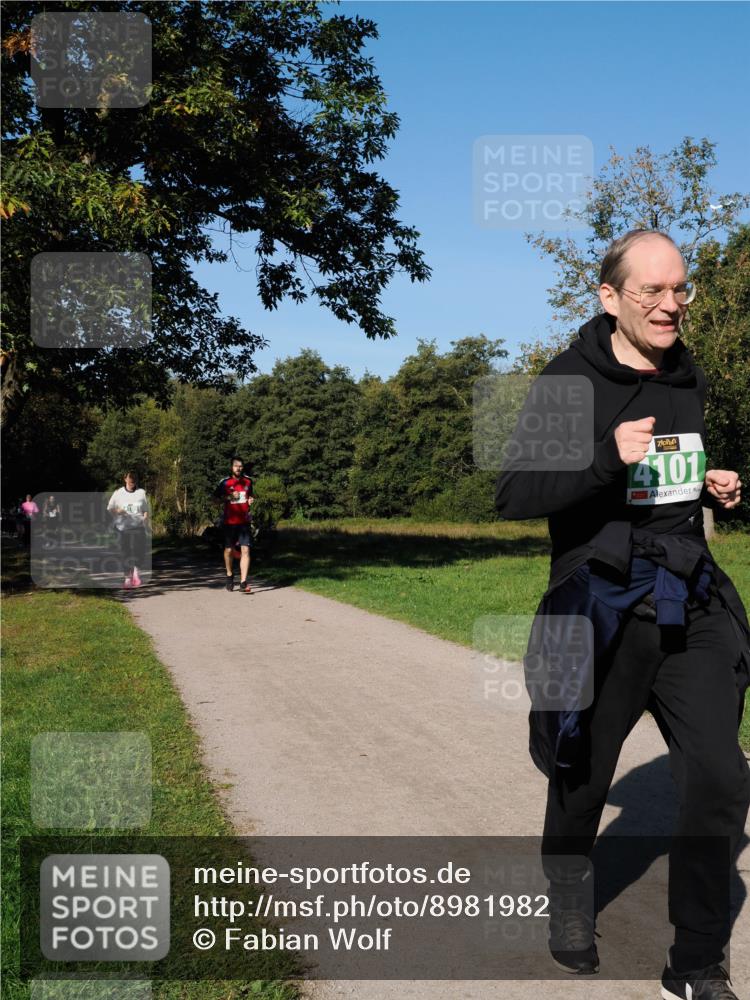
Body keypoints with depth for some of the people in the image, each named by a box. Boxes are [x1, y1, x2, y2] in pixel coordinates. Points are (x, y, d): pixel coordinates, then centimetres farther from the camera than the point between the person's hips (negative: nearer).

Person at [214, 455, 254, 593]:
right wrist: (229, 497, -13)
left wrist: (250, 500, 2)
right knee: (229, 550, 8)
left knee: (245, 550, -11)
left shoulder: (248, 481, 7)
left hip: (244, 521, 1)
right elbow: (215, 499, 2)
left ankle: (243, 583, -14)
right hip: (229, 522, -1)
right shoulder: (225, 482, -2)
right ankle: (229, 576, 35)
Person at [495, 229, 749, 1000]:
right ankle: (566, 900, 41)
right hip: (601, 609, -4)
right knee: (583, 776, 12)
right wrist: (605, 458, -27)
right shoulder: (569, 382, -9)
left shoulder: (687, 379, 10)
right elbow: (512, 495, -14)